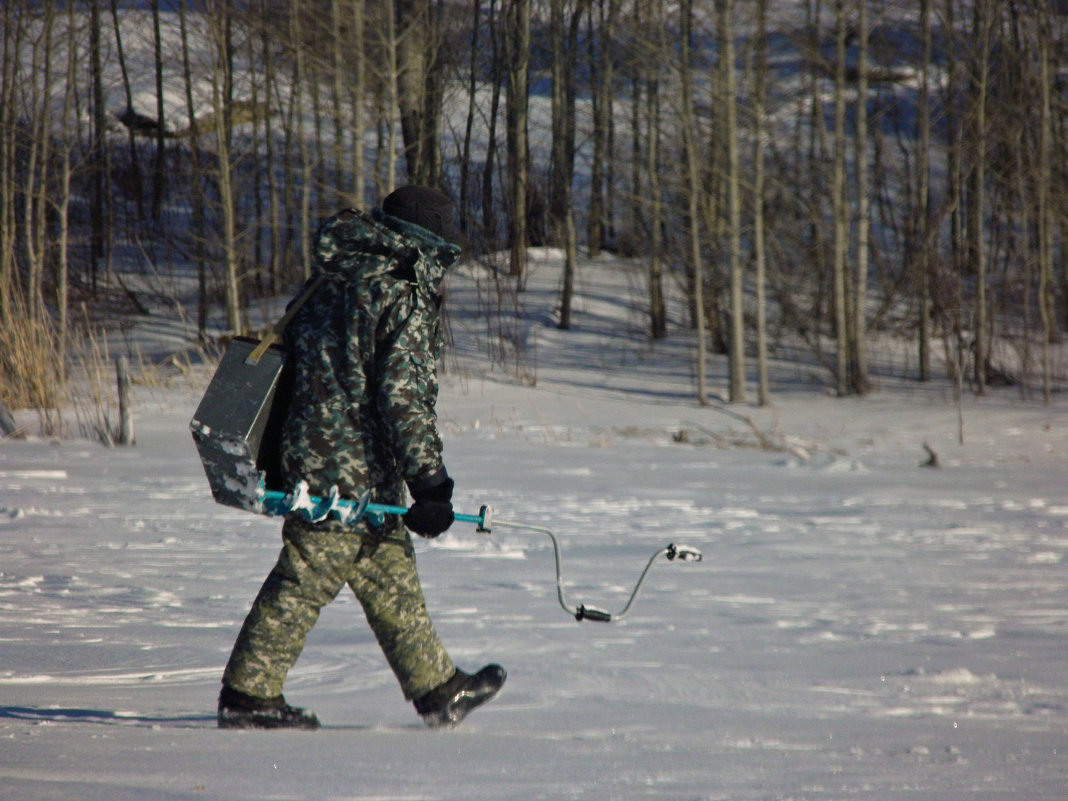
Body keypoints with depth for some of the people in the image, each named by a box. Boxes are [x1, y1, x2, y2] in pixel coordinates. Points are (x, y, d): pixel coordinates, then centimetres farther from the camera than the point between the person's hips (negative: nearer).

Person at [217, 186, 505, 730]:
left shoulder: (338, 282, 14)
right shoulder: (404, 301, -13)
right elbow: (402, 398, -19)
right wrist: (429, 482, -17)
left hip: (312, 455, 10)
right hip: (354, 468, -10)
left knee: (392, 584, 15)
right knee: (304, 581, -5)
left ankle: (438, 689, 23)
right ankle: (247, 695, -1)